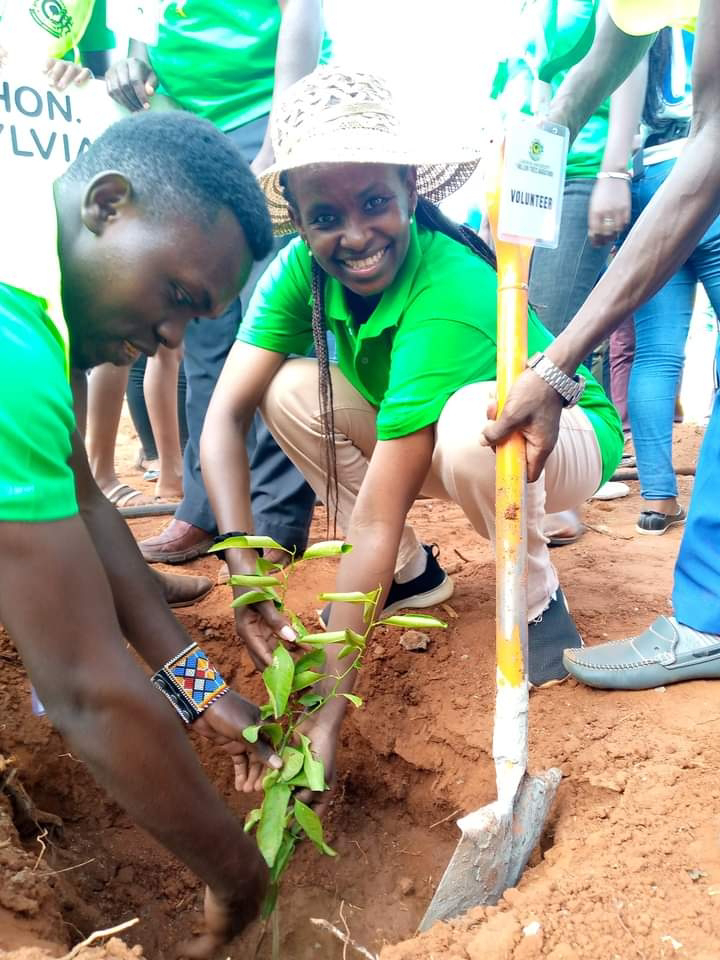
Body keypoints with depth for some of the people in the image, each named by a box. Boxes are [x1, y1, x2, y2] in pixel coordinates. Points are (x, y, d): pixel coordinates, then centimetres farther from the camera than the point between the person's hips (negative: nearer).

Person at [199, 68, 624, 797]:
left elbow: (376, 520, -38)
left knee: (474, 419, -40)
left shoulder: (451, 300, -35)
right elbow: (226, 412, -19)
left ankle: (537, 599, -11)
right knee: (290, 390, -14)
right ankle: (412, 575, 2)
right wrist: (242, 565, -31)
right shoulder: (302, 267, -16)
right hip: (427, 444, 6)